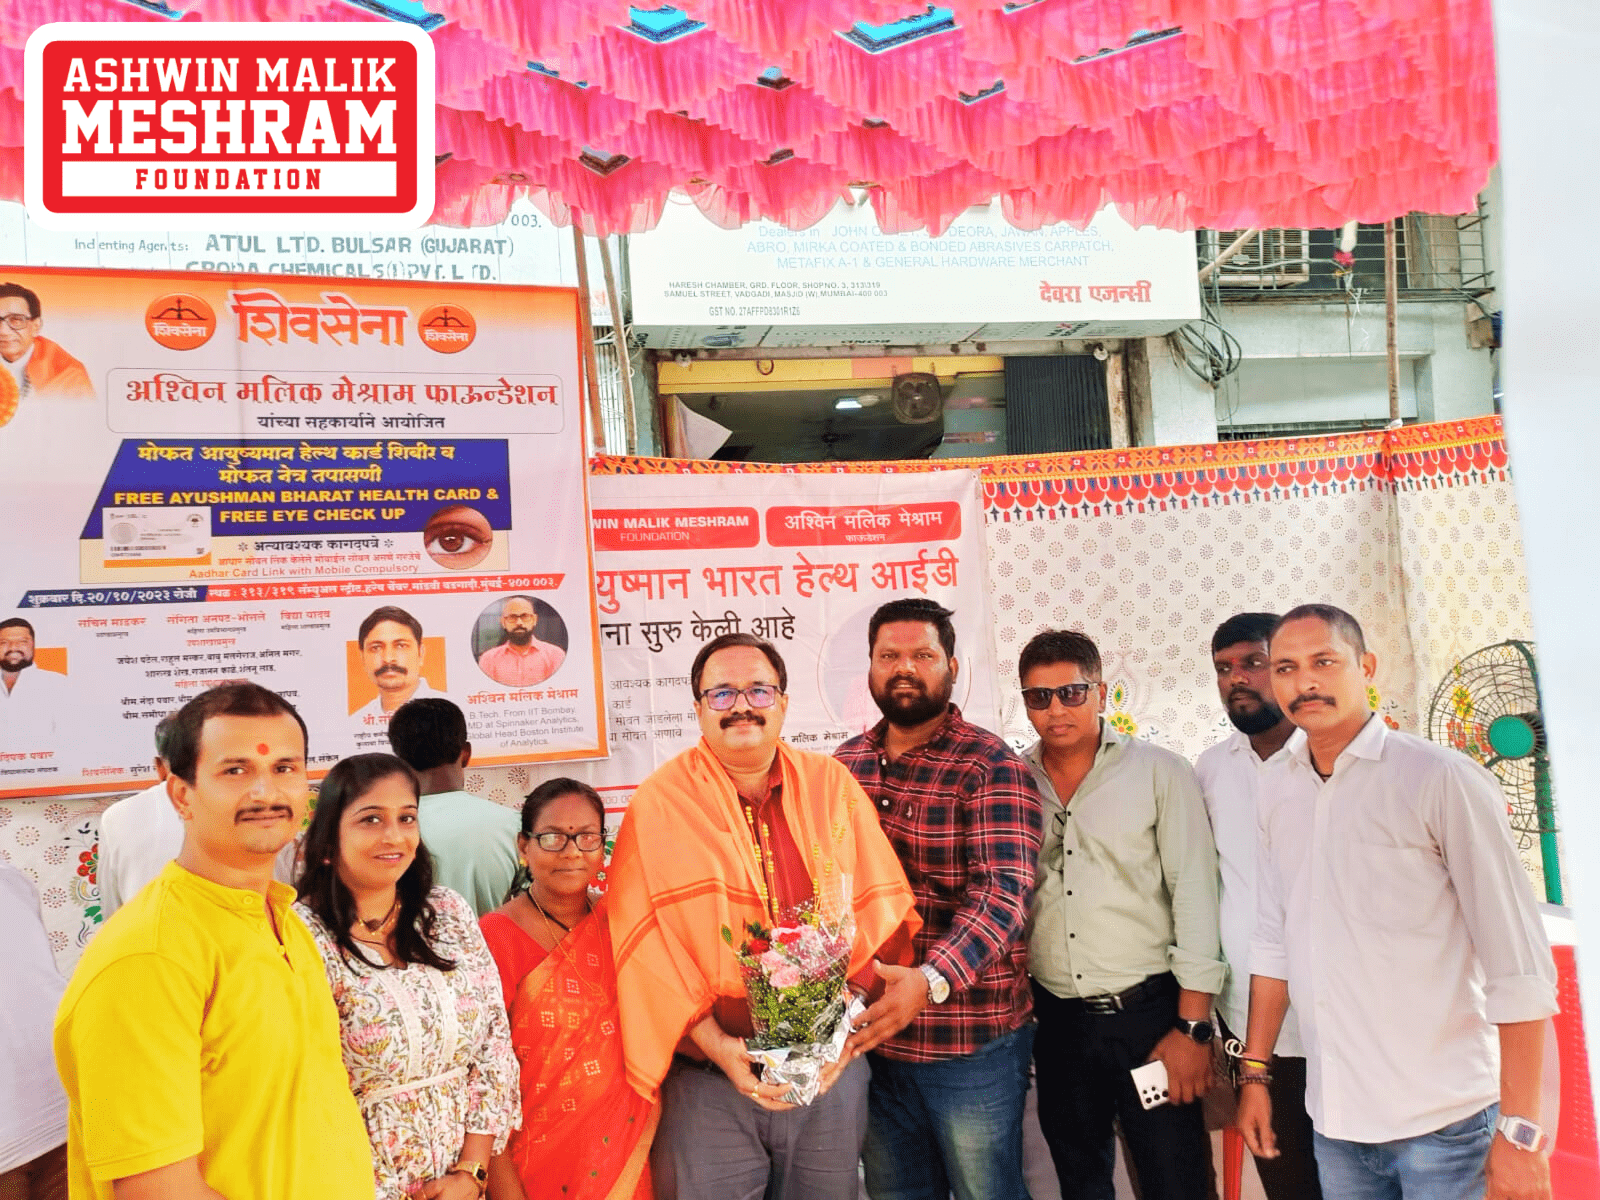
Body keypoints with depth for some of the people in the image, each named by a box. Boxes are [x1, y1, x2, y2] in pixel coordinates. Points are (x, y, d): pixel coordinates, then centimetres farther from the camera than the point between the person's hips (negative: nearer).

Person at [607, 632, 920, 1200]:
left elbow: (882, 910, 1)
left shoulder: (832, 785, 3)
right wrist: (717, 1046, -16)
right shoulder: (658, 805, -5)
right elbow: (645, 945, -9)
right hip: (708, 1080, -2)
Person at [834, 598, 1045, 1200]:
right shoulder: (847, 763, 5)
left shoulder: (991, 767, -13)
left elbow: (1002, 892, -24)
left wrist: (931, 981, -38)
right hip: (870, 1036, 5)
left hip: (971, 1043, -5)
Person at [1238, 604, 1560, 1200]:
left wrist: (1520, 1132, -14)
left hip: (1443, 1126, -5)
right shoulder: (1276, 788, 4)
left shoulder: (1443, 779, -12)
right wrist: (1255, 1072, 11)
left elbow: (1518, 964, -13)